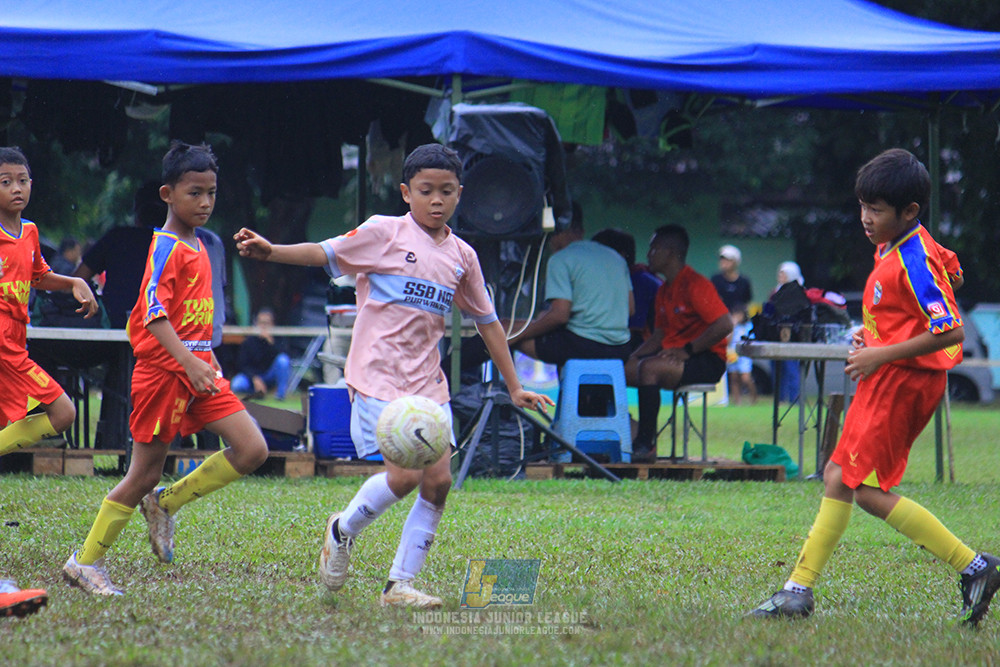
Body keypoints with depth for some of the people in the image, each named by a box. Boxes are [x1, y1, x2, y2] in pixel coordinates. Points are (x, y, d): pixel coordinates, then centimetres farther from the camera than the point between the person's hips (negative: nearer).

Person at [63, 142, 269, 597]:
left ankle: (165, 504, 10)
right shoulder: (166, 247, -13)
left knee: (252, 450, -4)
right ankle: (86, 563, 11)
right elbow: (154, 313, -25)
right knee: (145, 474, -2)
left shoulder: (197, 246, 14)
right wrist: (189, 362, -34)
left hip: (197, 367, 8)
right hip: (163, 370, -8)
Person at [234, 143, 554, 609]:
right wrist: (269, 252, -18)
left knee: (439, 480, -4)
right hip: (378, 378, -6)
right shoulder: (385, 233, -2)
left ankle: (400, 585, 4)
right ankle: (343, 530, 12)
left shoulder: (462, 256, 12)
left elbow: (487, 321, 20)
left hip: (428, 384, 6)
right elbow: (325, 254, -1)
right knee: (405, 474, -17)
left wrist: (514, 387, 21)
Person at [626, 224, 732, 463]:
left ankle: (646, 445, -31)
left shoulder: (696, 285, -13)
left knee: (649, 369, -33)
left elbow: (724, 325, -21)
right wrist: (635, 355, 3)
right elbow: (659, 334, 21)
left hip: (707, 361, -9)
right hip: (673, 355, 9)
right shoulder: (664, 291, 17)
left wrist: (687, 351, -21)